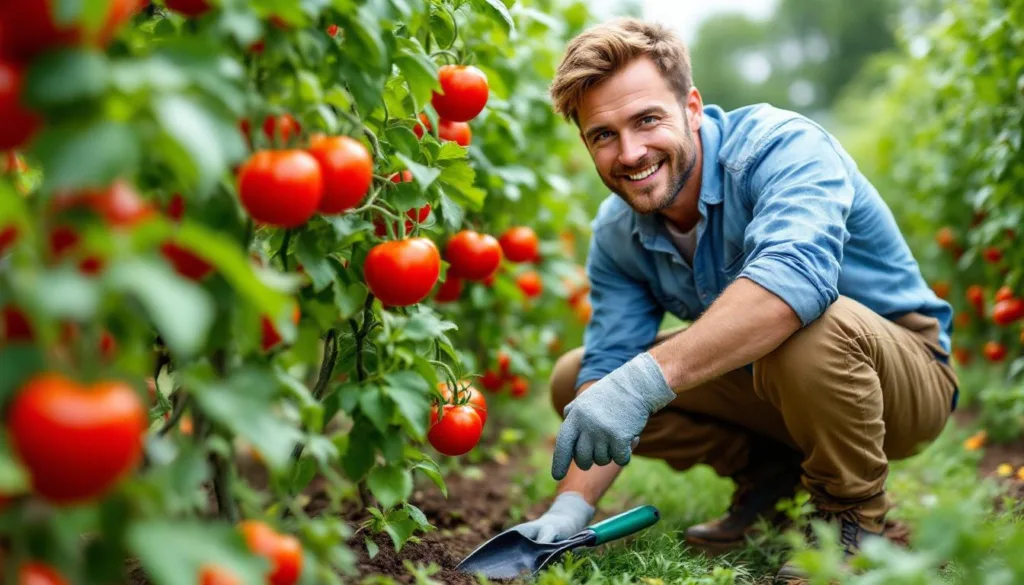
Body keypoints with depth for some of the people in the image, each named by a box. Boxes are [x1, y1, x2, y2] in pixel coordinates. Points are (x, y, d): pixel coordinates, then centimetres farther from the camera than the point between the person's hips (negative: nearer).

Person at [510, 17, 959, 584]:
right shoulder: (615, 235, -7)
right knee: (572, 378, -3)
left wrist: (648, 377, -54)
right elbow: (607, 367, -9)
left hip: (903, 369, -6)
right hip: (759, 378, 6)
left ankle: (853, 523, -13)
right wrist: (570, 508, -23)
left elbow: (795, 274, -47)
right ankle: (767, 470, 8)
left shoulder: (783, 145, -27)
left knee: (807, 329, -41)